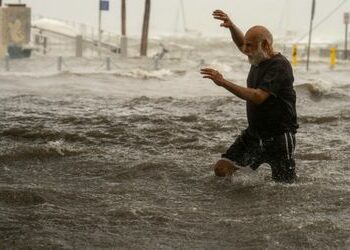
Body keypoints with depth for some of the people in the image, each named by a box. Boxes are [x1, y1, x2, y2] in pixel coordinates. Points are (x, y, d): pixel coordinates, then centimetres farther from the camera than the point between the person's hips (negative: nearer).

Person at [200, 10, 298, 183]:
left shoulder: (279, 66, -20)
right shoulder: (259, 58, 6)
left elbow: (258, 97, -31)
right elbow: (241, 43, 27)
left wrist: (223, 82, -31)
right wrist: (231, 25, 7)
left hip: (279, 137, -8)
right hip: (253, 133, 8)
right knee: (222, 170, -4)